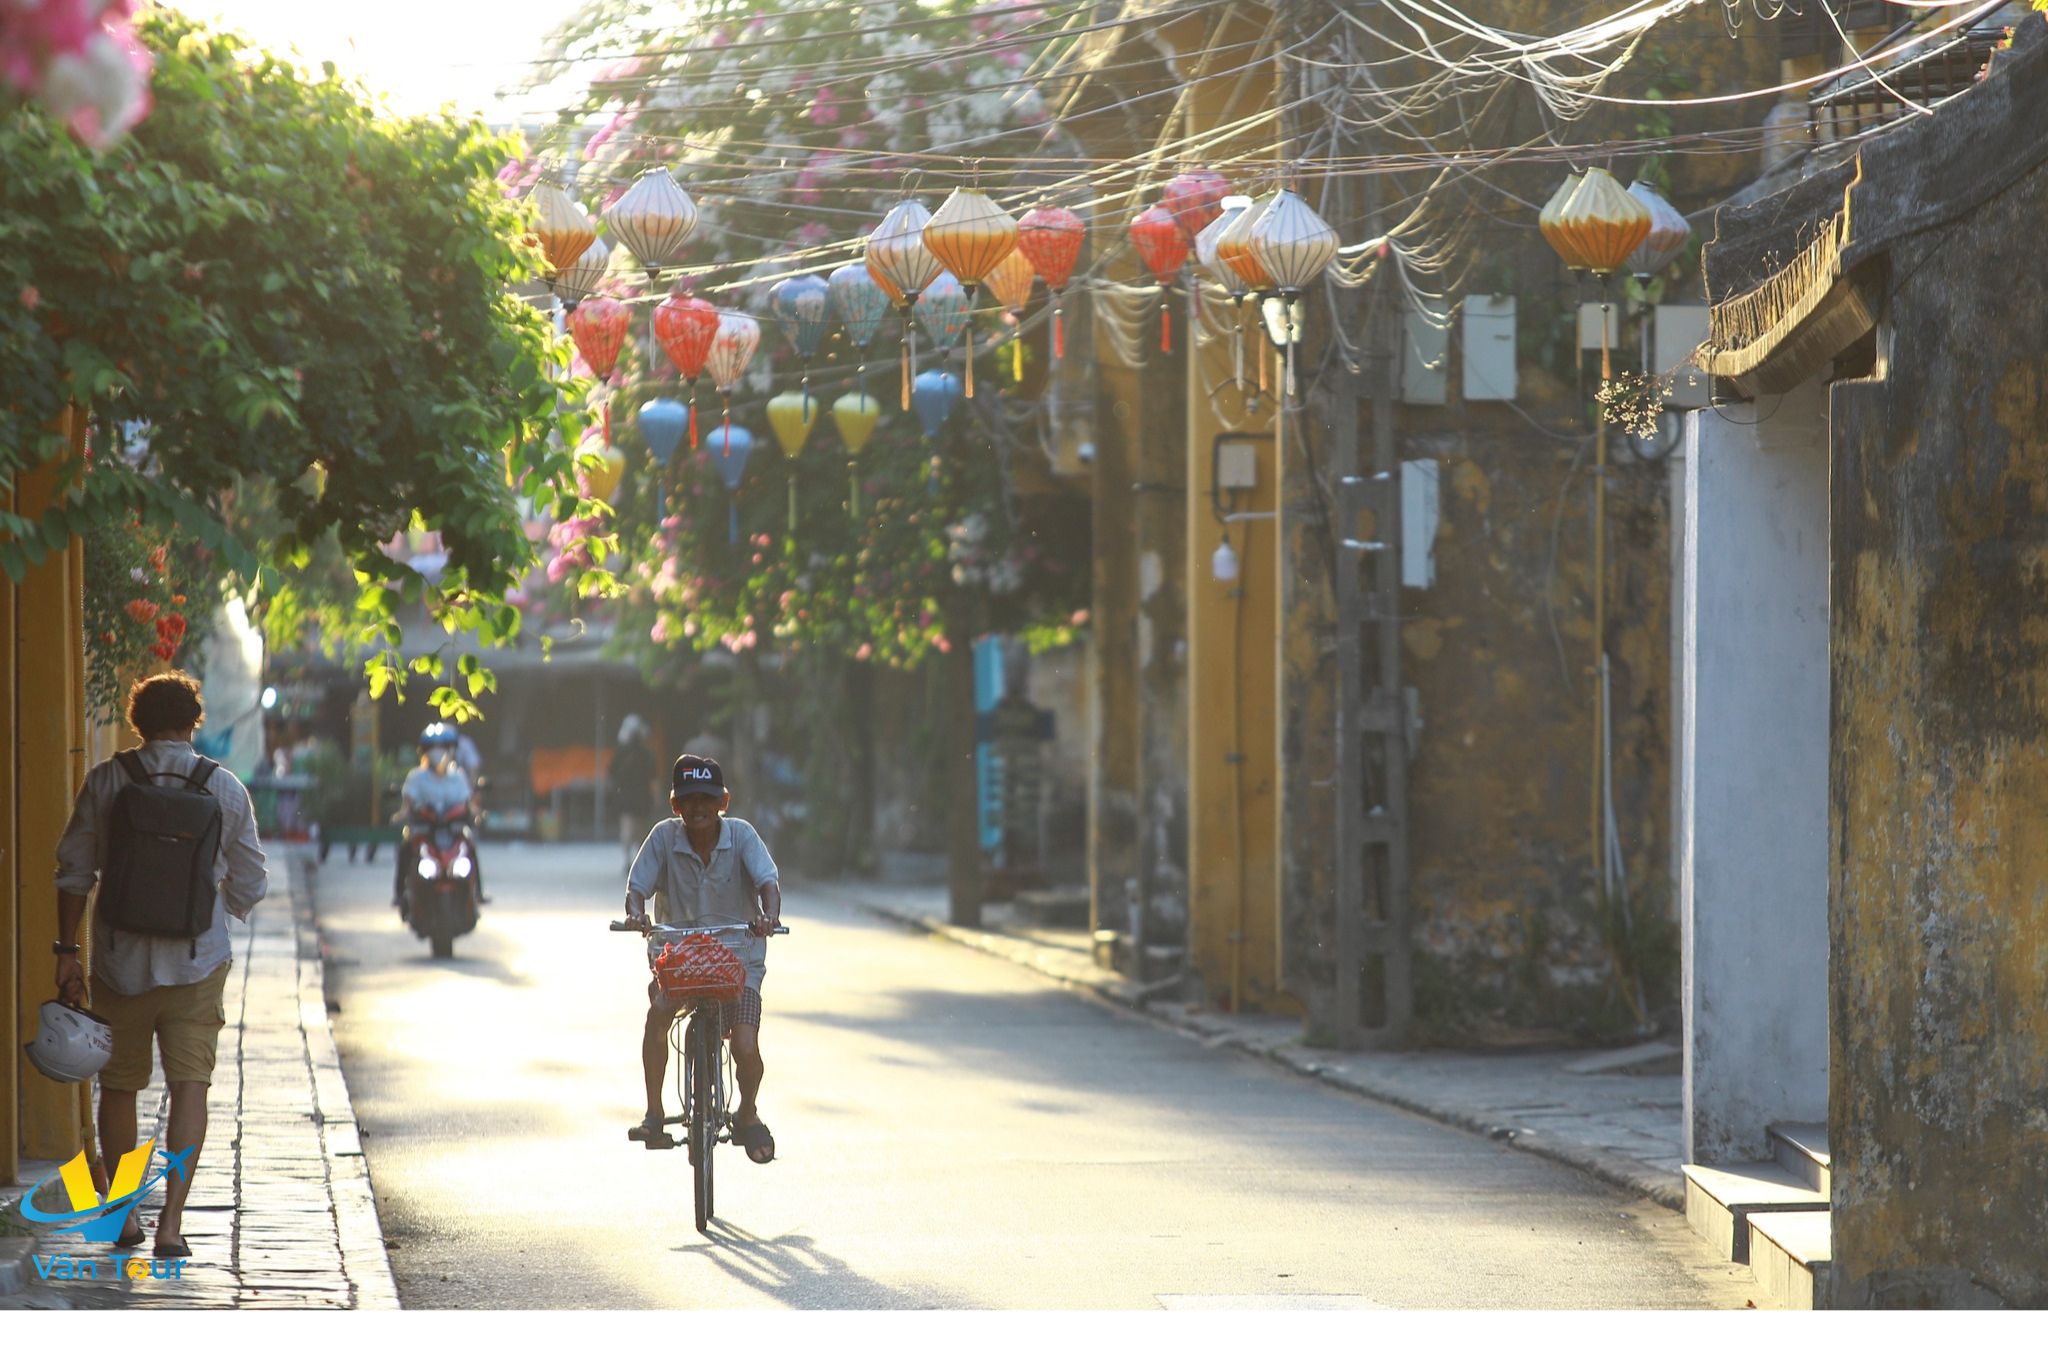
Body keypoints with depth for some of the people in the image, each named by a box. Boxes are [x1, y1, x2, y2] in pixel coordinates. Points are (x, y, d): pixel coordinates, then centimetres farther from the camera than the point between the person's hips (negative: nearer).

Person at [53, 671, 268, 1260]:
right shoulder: (224, 788, -2)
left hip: (121, 963, 1)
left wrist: (68, 952, 3)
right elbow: (250, 886, 5)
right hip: (197, 963, -1)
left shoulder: (106, 780, -3)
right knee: (190, 1085, -1)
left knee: (119, 1085, 14)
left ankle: (124, 1213, 24)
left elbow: (74, 872, -3)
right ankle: (171, 1221, -11)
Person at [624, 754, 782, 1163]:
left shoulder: (741, 835, -8)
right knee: (658, 1011, -30)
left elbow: (768, 881, -19)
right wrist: (635, 912, -32)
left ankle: (748, 1115, 17)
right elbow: (637, 887, -9)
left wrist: (770, 915, -41)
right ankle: (654, 1112, -14)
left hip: (737, 953, -1)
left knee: (746, 1049, -16)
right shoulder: (664, 837, -6)